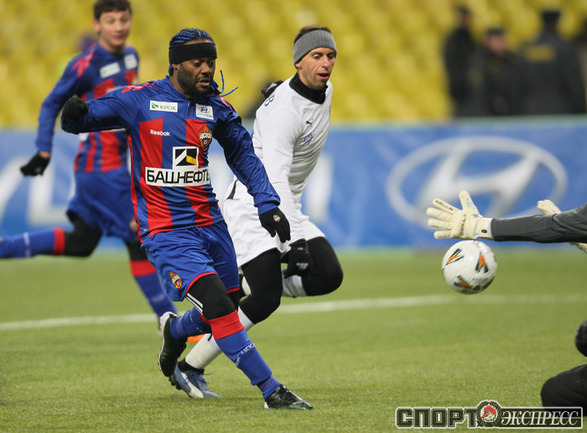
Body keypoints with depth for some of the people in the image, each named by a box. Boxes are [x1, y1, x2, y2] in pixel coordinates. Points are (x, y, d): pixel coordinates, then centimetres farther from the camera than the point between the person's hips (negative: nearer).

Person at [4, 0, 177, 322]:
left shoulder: (131, 56, 8)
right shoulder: (86, 66, -15)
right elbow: (52, 104, -6)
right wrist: (43, 151, -12)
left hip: (118, 159, 9)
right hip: (100, 165, -9)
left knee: (79, 244, 14)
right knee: (138, 236, -6)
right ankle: (167, 318, 1)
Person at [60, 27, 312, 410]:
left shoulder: (216, 107, 7)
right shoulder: (140, 100, -6)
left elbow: (243, 153, 18)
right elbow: (82, 119, -3)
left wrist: (267, 202, 7)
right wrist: (74, 113, -27)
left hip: (210, 225, 6)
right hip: (166, 232, -6)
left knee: (224, 312, 11)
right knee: (218, 306, -20)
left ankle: (175, 330, 44)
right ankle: (271, 390, -16)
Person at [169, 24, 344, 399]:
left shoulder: (325, 92, 4)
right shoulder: (282, 110, -24)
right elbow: (273, 180, -32)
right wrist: (295, 238, -39)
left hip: (287, 209, 8)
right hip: (251, 205, -8)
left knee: (329, 275, -11)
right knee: (267, 300, -18)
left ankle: (244, 289, 8)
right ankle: (189, 369, -5)